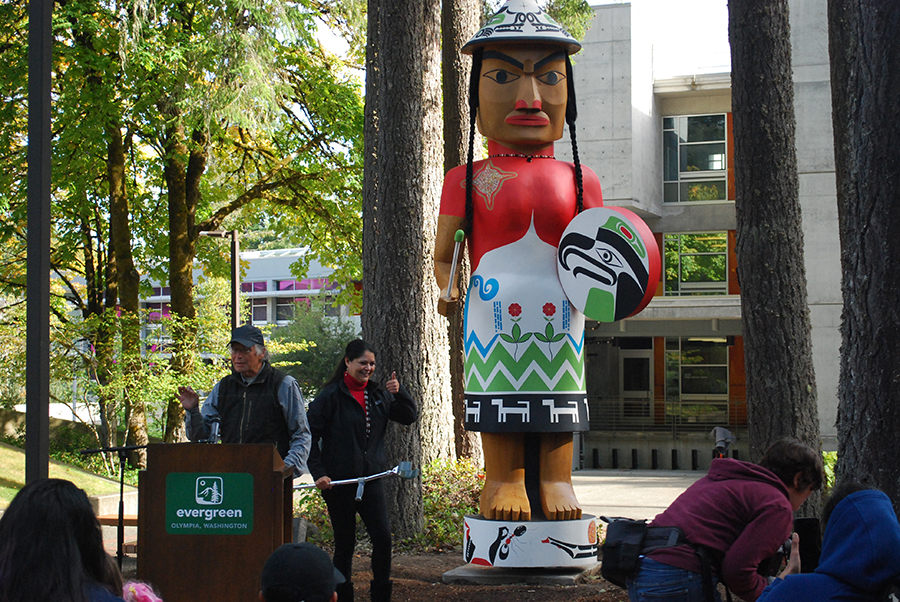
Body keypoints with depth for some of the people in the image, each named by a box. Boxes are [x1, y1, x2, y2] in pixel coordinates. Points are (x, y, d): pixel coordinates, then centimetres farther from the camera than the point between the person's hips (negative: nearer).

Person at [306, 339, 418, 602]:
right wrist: (318, 473, -14)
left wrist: (399, 393, -6)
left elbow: (409, 417, 12)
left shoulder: (378, 394, 10)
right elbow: (310, 436, -6)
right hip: (339, 481, -4)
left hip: (371, 478, 4)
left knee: (383, 537, -6)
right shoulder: (331, 396, -6)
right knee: (345, 543, 4)